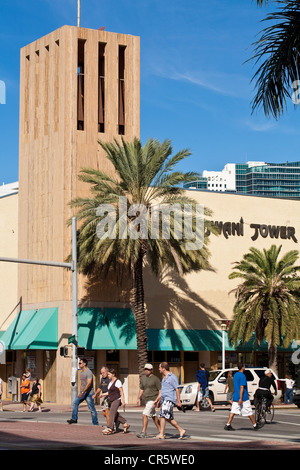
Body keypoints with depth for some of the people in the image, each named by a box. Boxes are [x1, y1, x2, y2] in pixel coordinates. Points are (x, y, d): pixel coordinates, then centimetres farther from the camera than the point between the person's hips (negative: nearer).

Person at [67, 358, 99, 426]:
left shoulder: (88, 372, -18)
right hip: (82, 392, 9)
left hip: (89, 393, -9)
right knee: (75, 403, 0)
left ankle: (95, 424, 1)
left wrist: (82, 393, -30)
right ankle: (74, 419, 5)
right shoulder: (81, 372, 12)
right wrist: (80, 392, 22)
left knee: (92, 409, -4)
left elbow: (88, 384, -26)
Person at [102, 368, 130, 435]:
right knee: (115, 414, 9)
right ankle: (125, 424, 20)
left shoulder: (117, 382, -10)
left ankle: (110, 429, -20)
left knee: (112, 413, -16)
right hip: (111, 400, 9)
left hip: (117, 400, -9)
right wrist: (103, 394, 12)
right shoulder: (110, 382, 16)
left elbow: (121, 392, -12)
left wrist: (123, 401, -17)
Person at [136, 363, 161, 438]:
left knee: (145, 414, -17)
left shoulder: (155, 379, -10)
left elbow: (160, 390, -9)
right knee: (154, 416, 14)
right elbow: (141, 389, 18)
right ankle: (160, 431, 24)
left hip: (152, 399, -8)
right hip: (146, 400, 8)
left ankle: (143, 432, -16)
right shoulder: (143, 378, 11)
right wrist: (138, 399, 10)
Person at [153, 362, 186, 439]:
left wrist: (178, 401, -14)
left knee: (163, 416, -16)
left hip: (169, 399, -9)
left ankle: (161, 434, -17)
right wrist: (157, 400, 22)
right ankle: (181, 430, 15)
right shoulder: (164, 378, 20)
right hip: (164, 399, 9)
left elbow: (177, 389, -10)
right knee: (169, 418, 8)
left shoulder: (172, 377, -8)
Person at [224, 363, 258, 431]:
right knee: (249, 412, 4)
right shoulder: (242, 376, -15)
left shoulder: (235, 375, 13)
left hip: (235, 397, 7)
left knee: (233, 411, 1)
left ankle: (228, 425, -10)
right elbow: (241, 387, -20)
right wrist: (241, 398, -22)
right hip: (243, 397, -7)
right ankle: (255, 426, 15)